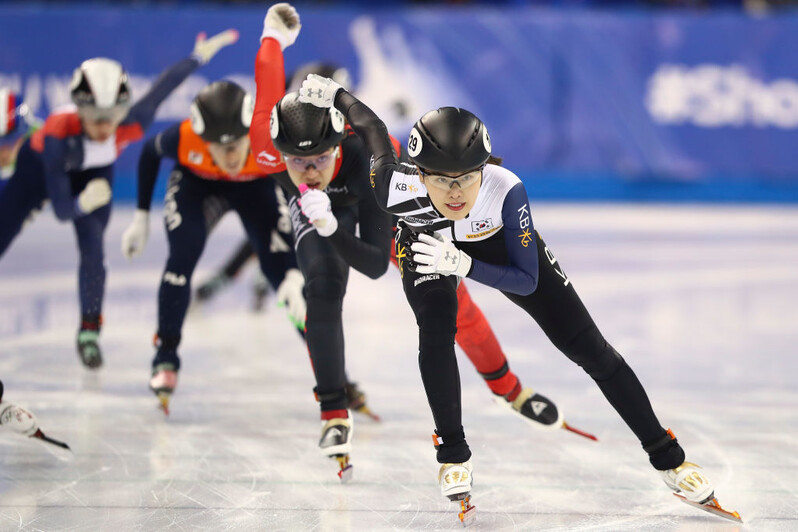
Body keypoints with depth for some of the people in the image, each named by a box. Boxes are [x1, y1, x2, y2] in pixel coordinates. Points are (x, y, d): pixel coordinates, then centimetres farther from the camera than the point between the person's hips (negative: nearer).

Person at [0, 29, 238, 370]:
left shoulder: (131, 127, -39)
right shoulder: (58, 134, -45)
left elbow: (163, 87, -20)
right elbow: (61, 210, -44)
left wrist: (200, 55, -10)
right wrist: (82, 204, -66)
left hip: (94, 174, 2)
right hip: (39, 167, -2)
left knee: (93, 251, -12)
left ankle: (90, 331, 9)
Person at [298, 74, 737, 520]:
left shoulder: (506, 190, -42)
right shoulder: (398, 189, -39)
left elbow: (527, 280, -33)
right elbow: (373, 128, -18)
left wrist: (462, 265, -47)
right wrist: (332, 92, -3)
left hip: (498, 245, 0)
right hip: (427, 245, 0)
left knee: (589, 348, -3)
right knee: (436, 332, -29)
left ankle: (667, 457, 8)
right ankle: (453, 454, -6)